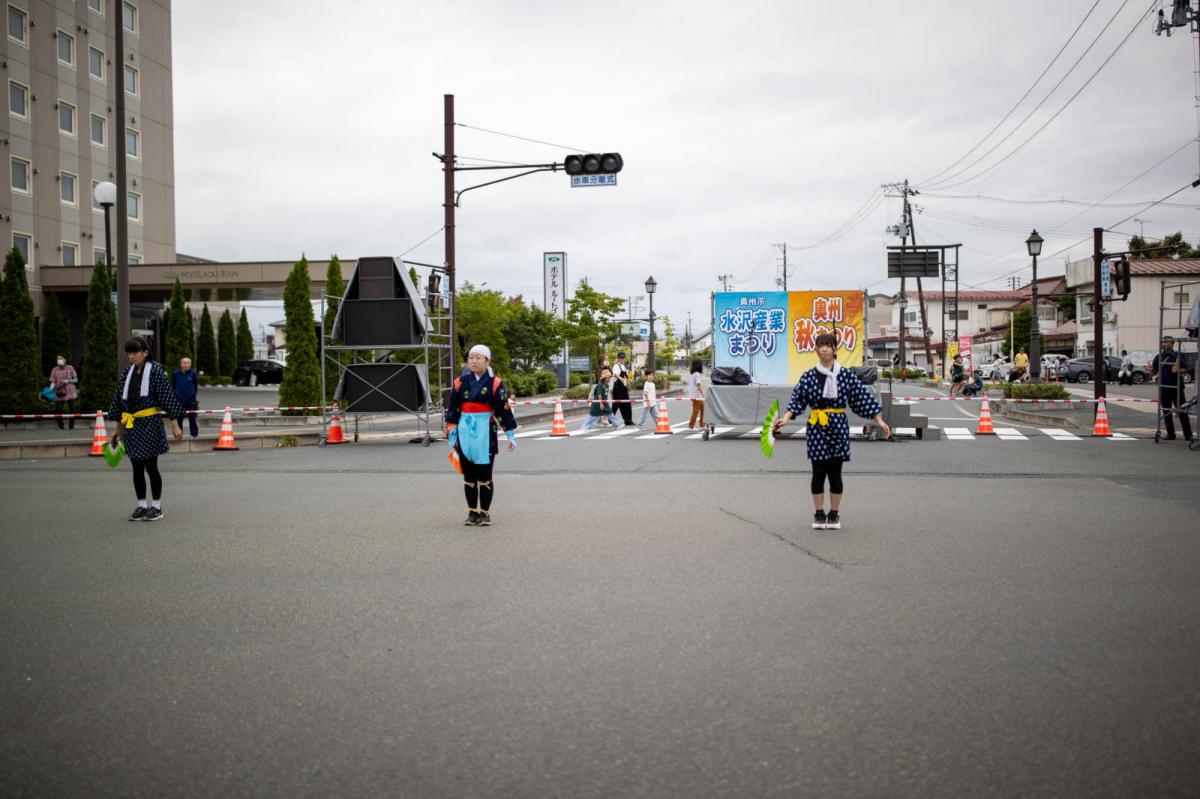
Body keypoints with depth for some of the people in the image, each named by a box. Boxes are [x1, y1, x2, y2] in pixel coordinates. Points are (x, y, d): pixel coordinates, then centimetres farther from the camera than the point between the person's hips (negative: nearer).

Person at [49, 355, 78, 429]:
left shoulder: (70, 368, 3)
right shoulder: (54, 370, 2)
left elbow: (76, 380, 5)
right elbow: (53, 382, 0)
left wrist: (68, 381, -12)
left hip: (70, 393, 0)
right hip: (59, 394, 0)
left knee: (72, 410, 0)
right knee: (59, 410, 0)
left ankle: (72, 426, 13)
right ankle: (60, 426, 13)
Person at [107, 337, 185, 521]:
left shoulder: (155, 371, -8)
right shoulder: (127, 373, 8)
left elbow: (167, 397, -10)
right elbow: (119, 400, 16)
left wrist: (175, 425, -13)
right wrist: (118, 428, 18)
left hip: (150, 423, -5)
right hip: (130, 425, 5)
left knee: (151, 466, 0)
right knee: (137, 468, 9)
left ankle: (156, 506, 12)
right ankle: (141, 506, 19)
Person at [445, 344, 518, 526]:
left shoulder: (494, 383, -4)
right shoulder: (461, 382, 4)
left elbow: (504, 409, -2)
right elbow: (453, 409, 9)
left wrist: (510, 434, -2)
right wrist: (451, 432, 7)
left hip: (486, 433, -3)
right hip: (465, 432, 3)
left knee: (485, 475, 2)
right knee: (468, 475, 9)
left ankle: (485, 513, 12)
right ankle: (472, 512, 18)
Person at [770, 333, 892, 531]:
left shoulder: (847, 375, 0)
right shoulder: (808, 376, 0)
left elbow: (863, 398, 1)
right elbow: (797, 400, -2)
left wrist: (880, 420, -2)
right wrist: (785, 418, -17)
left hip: (838, 427, 0)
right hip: (816, 427, 0)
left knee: (835, 472, 6)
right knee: (818, 472, 5)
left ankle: (834, 514, 18)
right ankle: (819, 514, 15)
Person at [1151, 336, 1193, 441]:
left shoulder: (1178, 356, 1)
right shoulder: (1158, 357, 9)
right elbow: (1155, 371, 14)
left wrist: (1178, 370, -19)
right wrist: (1152, 370, -9)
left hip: (1177, 388, -3)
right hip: (1163, 388, 3)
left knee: (1182, 411, -2)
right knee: (1166, 413, 6)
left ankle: (1188, 434, 4)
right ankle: (1170, 434, 14)